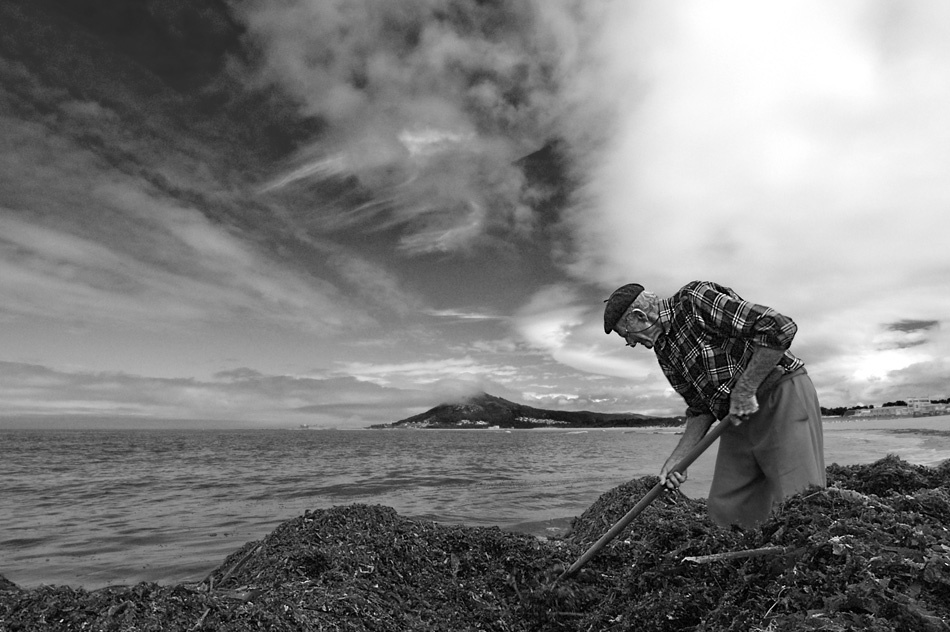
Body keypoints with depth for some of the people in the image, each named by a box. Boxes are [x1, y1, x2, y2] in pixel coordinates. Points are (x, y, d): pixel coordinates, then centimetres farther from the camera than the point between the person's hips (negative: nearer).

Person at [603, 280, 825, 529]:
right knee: (723, 510, 3)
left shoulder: (696, 299, -14)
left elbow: (780, 327, -21)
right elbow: (700, 408, 14)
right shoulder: (663, 350, 10)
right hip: (738, 419, 8)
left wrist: (745, 389, -19)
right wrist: (677, 458, 5)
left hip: (782, 396, -7)